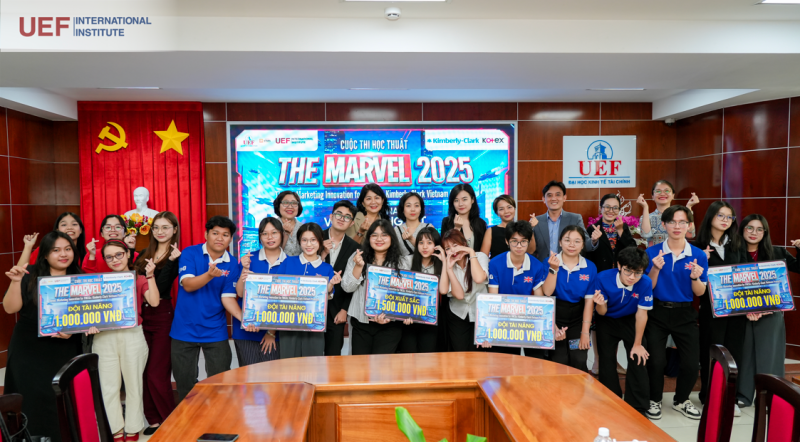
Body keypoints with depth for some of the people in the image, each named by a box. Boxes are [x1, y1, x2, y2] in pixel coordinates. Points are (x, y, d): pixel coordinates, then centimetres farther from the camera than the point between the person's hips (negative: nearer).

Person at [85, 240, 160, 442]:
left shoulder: (139, 279, 5)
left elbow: (154, 302, -10)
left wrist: (150, 275, -11)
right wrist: (90, 323, -11)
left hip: (132, 336, -2)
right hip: (104, 338, 2)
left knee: (133, 384, 6)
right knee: (109, 387, 6)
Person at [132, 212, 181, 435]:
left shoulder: (178, 256, -5)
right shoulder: (144, 254, 13)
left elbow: (161, 289, -15)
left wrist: (170, 261, -25)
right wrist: (128, 251, 1)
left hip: (163, 317, -6)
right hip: (141, 316, 6)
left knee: (156, 374, -4)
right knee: (143, 372, 9)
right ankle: (154, 420, 22)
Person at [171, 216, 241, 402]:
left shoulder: (231, 264, -1)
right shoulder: (189, 254, -5)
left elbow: (228, 298, -5)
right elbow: (188, 285, -18)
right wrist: (210, 275, -36)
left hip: (215, 331, 1)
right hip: (185, 330, -1)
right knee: (185, 385, 11)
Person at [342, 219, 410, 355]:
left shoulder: (401, 262, 1)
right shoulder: (357, 257, 5)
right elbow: (347, 287, 1)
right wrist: (358, 266, -13)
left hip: (389, 325, -2)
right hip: (360, 323, 2)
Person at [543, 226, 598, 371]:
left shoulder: (590, 267, 1)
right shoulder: (550, 263, -3)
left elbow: (589, 301, 0)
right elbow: (546, 293, -12)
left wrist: (585, 332, -4)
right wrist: (554, 269, -23)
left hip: (578, 319, 2)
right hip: (555, 316, -1)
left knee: (579, 362, -2)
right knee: (559, 362, -4)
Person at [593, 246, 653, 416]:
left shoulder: (645, 283, -26)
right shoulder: (603, 278, -27)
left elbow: (641, 313, -17)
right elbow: (602, 312, -17)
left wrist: (637, 344, -10)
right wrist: (600, 304, -43)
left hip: (630, 321, 0)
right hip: (607, 321, 0)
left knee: (638, 361, -6)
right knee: (607, 363, 1)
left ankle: (637, 407, 11)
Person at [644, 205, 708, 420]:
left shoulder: (699, 256, -2)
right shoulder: (652, 252, -6)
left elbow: (700, 293, 0)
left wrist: (695, 277, -20)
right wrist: (656, 269, -22)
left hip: (685, 314, 2)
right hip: (658, 312, -2)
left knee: (691, 363, 2)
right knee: (657, 361, -2)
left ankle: (681, 400, 29)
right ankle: (654, 400, 24)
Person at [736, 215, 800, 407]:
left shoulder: (776, 253, 2)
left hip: (771, 313, 0)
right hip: (742, 313, 0)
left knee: (769, 355, 5)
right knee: (744, 353, 8)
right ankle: (743, 395, 18)